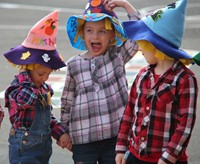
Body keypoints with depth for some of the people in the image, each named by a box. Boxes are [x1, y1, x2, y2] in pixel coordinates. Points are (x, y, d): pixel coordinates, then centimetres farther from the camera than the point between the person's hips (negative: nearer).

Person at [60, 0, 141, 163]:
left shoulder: (117, 56, 3)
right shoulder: (74, 65, 4)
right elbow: (67, 102, 12)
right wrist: (65, 132, 12)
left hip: (116, 135, 0)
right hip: (83, 139, 0)